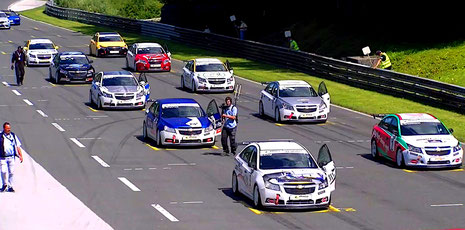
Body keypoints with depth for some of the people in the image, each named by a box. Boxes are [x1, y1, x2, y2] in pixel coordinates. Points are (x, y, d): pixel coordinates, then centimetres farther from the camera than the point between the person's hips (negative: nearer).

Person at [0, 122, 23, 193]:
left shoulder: (13, 136, 8)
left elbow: (18, 146, 12)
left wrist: (20, 156, 4)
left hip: (11, 157, 3)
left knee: (11, 172, 1)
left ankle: (10, 187, 13)